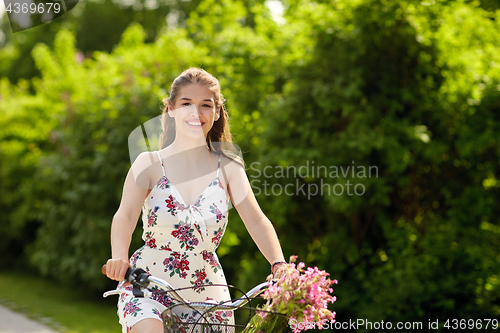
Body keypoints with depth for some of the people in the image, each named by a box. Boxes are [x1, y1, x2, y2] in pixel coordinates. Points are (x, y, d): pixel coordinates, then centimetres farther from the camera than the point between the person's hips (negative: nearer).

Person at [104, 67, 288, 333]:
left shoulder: (228, 167, 2)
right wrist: (119, 258, -37)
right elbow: (125, 215, -16)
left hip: (206, 293, 3)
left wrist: (279, 266, -24)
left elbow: (256, 220, -6)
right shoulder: (149, 164, -3)